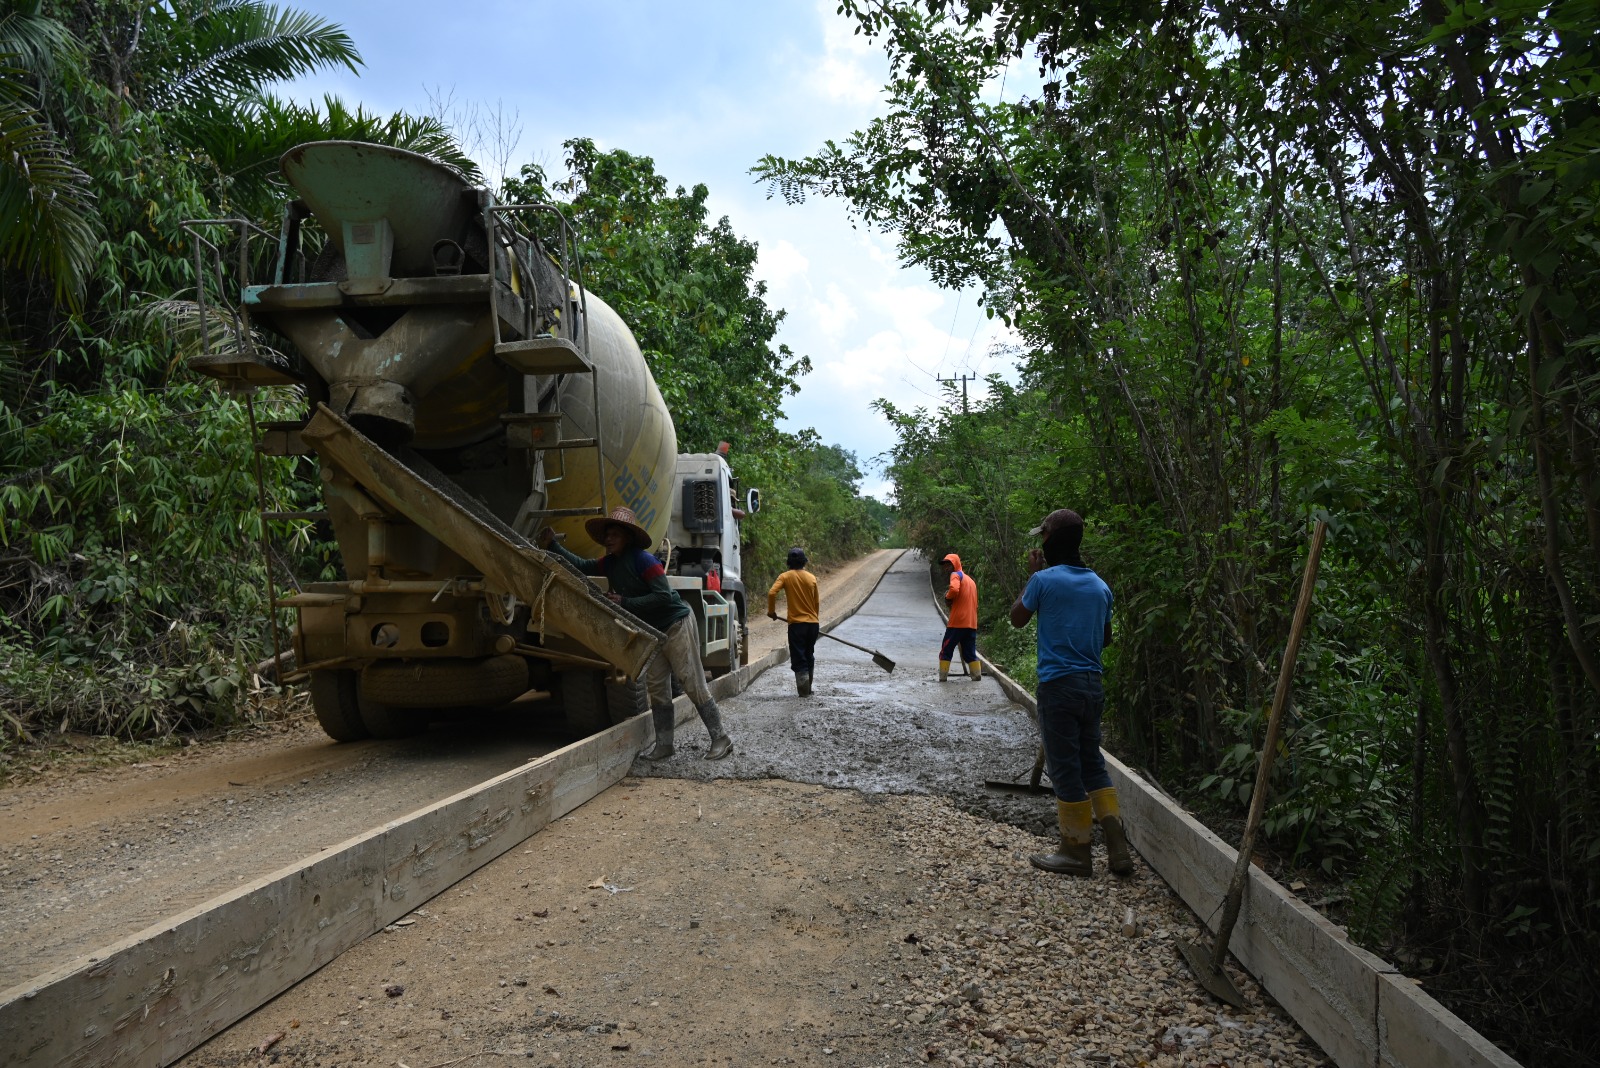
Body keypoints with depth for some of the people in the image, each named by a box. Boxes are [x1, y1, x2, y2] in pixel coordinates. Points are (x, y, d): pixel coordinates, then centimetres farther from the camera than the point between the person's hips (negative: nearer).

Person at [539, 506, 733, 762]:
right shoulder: (610, 564, 5)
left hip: (677, 625, -9)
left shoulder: (642, 560, -20)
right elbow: (581, 565, 12)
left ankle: (720, 739, -1)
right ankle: (663, 745, 12)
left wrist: (625, 602, -25)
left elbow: (664, 595, -25)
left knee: (693, 684, -8)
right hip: (653, 631, 9)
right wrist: (552, 545, 3)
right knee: (656, 687, 6)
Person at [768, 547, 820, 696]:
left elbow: (772, 593, -17)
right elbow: (817, 602, 11)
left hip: (796, 623, -3)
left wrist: (771, 611, -2)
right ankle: (808, 688, 24)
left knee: (799, 659, 0)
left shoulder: (786, 577, -4)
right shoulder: (812, 578, 5)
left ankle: (804, 691, -9)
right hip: (813, 623, 4)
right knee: (809, 657, 18)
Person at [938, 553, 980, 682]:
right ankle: (977, 675, 0)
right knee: (970, 652, 10)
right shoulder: (970, 580, 24)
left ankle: (943, 677, -1)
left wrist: (947, 597, -5)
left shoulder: (956, 575, -1)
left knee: (946, 650, 1)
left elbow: (954, 589, -24)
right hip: (971, 623, 7)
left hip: (957, 622, -7)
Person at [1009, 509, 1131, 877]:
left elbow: (1017, 618, 4)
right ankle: (1117, 847, 11)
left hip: (1058, 684, -6)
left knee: (1065, 767, 2)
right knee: (1092, 763, 14)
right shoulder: (1099, 586, 7)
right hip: (1093, 684, 6)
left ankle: (1076, 851, 9)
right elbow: (1106, 638, 17)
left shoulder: (1044, 580, -11)